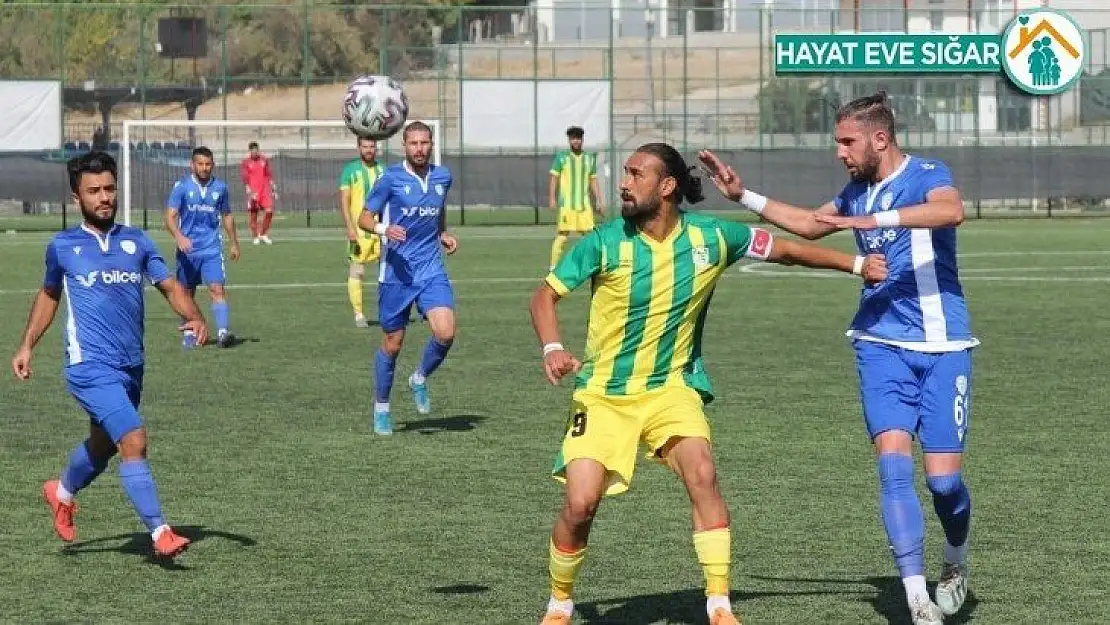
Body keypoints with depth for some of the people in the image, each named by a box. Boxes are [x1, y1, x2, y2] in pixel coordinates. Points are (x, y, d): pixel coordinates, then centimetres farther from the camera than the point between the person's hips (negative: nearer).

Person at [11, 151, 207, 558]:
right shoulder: (62, 246, 3)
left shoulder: (137, 242, 7)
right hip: (90, 366, -5)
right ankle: (160, 533, -16)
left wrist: (194, 317, -15)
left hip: (130, 367, 5)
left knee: (103, 445, 23)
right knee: (134, 442, -19)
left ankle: (63, 493, 52)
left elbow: (169, 286, 4)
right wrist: (27, 346, 18)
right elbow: (49, 294, 19)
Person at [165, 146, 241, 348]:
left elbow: (227, 215, 19)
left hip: (212, 248, 1)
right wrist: (178, 236, -30)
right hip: (187, 248, -1)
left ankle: (223, 332, -25)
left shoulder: (219, 187, 5)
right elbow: (170, 216, -12)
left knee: (217, 289, -15)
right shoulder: (182, 186, -5)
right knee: (187, 293, 11)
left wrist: (234, 243, 24)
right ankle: (189, 334, 25)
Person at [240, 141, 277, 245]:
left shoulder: (264, 160, 10)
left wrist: (273, 189, 10)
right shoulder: (245, 163, -1)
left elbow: (269, 175, 14)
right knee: (253, 215, 0)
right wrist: (249, 191, -18)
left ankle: (263, 234, 8)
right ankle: (256, 237, 11)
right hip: (253, 192, -2)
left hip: (265, 191, 2)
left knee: (269, 211, -9)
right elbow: (245, 178, -7)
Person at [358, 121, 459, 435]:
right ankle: (381, 408, 24)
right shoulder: (391, 179, -6)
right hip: (397, 270, -3)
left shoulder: (442, 177, 7)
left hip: (431, 269, 3)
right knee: (392, 343, 5)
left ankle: (420, 380, 12)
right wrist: (383, 229, -23)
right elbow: (364, 218, -3)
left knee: (445, 332, -17)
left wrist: (443, 234, 9)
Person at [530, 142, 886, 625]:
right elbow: (546, 295, -3)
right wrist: (552, 349, -21)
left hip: (671, 387, 1)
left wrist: (856, 264, 7)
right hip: (604, 393, -1)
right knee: (580, 503, -13)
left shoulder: (711, 237, -7)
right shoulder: (604, 242, -11)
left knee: (702, 474, -24)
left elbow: (785, 250, 7)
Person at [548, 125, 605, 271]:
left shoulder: (589, 158, 13)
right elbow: (554, 179, 1)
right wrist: (552, 198, -7)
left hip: (585, 204, 4)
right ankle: (554, 267, -2)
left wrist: (599, 201, 14)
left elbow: (593, 181, 18)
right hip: (566, 204, -4)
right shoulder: (562, 157, 1)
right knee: (562, 235, -7)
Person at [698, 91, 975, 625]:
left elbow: (951, 210, -32)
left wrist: (870, 219, -37)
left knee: (943, 478, -5)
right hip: (881, 345, 4)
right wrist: (744, 197, 29)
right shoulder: (858, 191, 13)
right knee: (894, 461, -15)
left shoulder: (927, 175, -7)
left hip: (941, 348, -4)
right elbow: (810, 225, 33)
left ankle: (956, 564, 28)